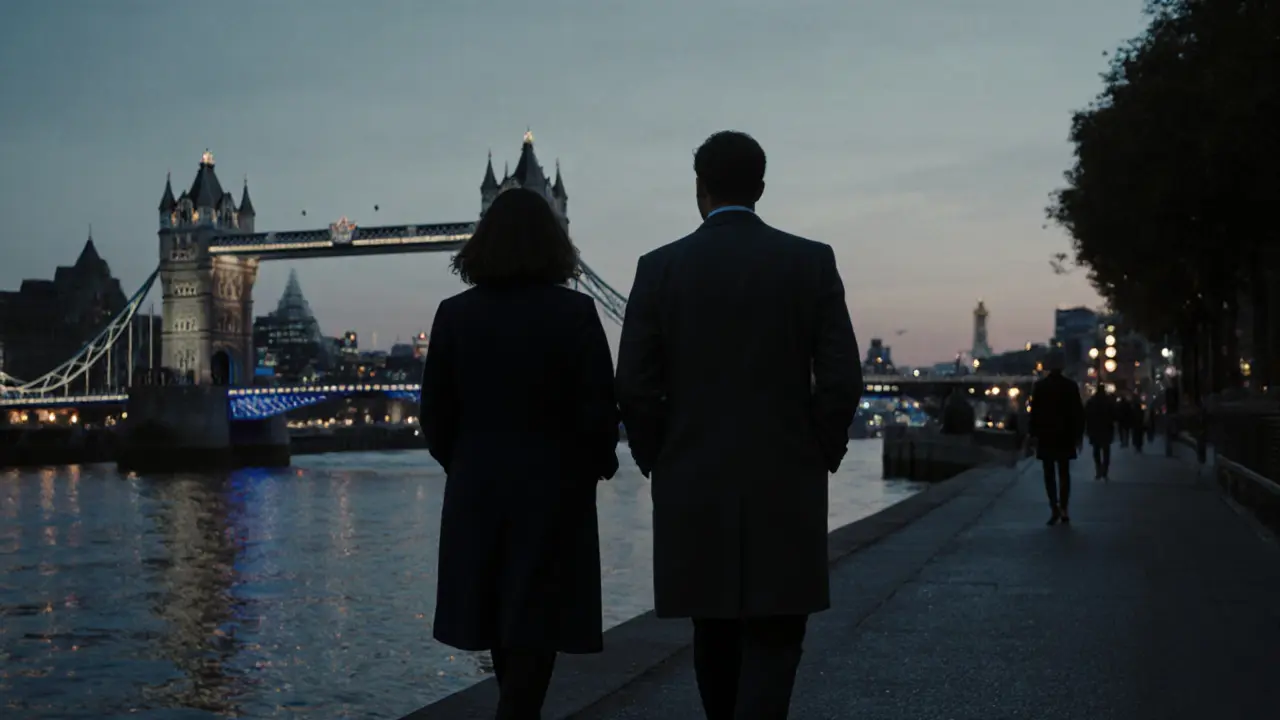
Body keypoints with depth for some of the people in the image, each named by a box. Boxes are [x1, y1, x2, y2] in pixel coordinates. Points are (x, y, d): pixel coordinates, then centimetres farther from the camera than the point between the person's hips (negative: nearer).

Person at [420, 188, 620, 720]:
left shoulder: (454, 314, -2)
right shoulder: (574, 312, -11)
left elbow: (435, 413, -1)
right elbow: (598, 407, -12)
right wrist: (600, 462, 7)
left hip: (477, 491, 4)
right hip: (553, 490, -3)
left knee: (501, 622, 19)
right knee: (534, 626, 3)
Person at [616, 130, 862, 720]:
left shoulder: (659, 268, -1)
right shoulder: (811, 261, -2)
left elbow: (635, 388, -4)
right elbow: (841, 379, -7)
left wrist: (662, 465, 9)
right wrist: (819, 458, 7)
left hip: (693, 487, 2)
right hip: (786, 486, -1)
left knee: (715, 635, 16)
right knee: (773, 639, 3)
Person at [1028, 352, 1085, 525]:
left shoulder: (1039, 385, -6)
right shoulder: (1071, 385, -4)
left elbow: (1034, 412, -5)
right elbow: (1078, 412, -2)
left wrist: (1033, 433, 2)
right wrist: (1078, 434, 6)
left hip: (1045, 435, -1)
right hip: (1065, 435, 1)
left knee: (1049, 473, 2)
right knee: (1064, 473, 9)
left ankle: (1055, 508, -13)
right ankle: (1063, 509, 6)